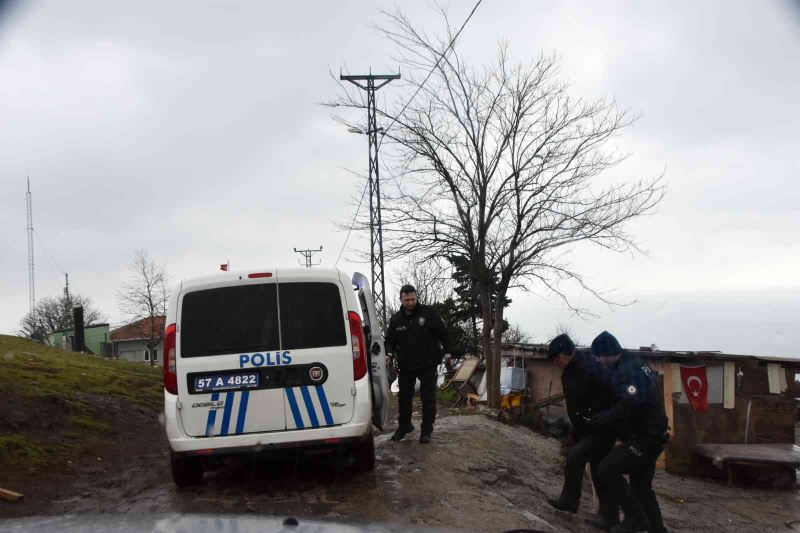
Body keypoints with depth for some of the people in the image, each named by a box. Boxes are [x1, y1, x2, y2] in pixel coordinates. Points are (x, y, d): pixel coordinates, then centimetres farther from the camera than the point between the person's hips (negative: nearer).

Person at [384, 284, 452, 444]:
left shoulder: (428, 313, -8)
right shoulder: (395, 319, 2)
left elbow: (443, 332, -4)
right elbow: (390, 340, 7)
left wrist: (447, 353, -6)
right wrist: (390, 353, -13)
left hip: (428, 364, -3)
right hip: (405, 365, 3)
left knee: (428, 398, 2)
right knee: (404, 397, 13)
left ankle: (427, 430, 12)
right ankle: (404, 426, 30)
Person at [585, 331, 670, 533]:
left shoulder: (626, 370, -18)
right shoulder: (637, 364, 14)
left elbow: (628, 407, -30)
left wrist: (597, 421, -21)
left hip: (644, 437, -11)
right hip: (653, 434, 11)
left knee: (605, 471, -16)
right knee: (641, 487, 19)